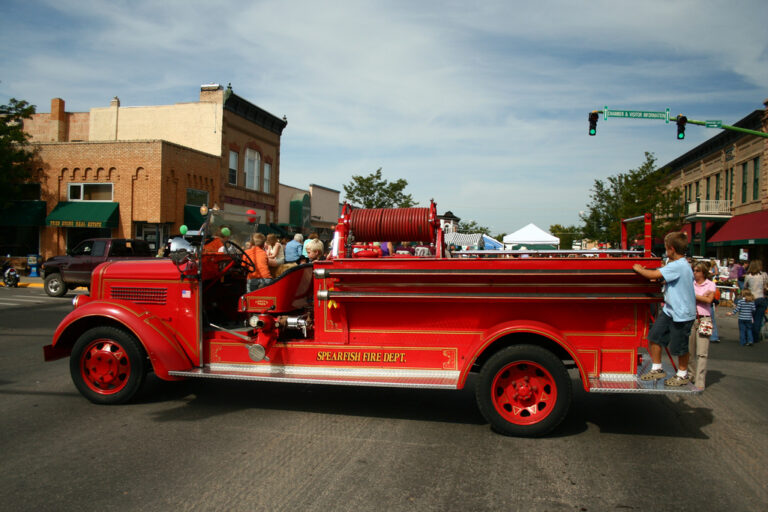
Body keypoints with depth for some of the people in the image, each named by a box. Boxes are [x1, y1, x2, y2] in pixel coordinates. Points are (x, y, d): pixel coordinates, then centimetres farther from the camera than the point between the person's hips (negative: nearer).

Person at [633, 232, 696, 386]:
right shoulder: (680, 265, 8)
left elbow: (653, 275, -24)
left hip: (682, 314, -9)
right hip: (669, 310, 9)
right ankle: (657, 369, 21)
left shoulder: (677, 266, -23)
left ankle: (682, 375, 24)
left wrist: (639, 269, -8)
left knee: (679, 347, 5)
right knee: (654, 336, 8)